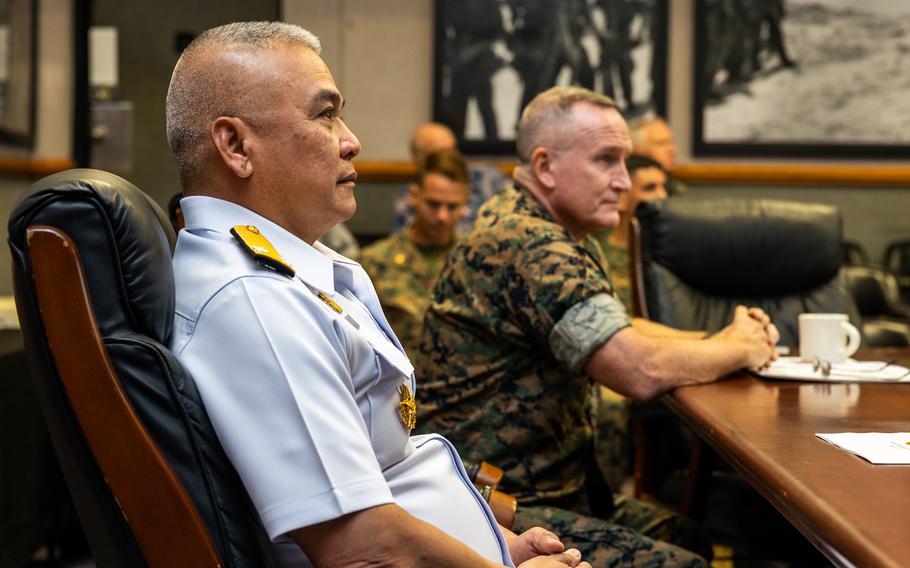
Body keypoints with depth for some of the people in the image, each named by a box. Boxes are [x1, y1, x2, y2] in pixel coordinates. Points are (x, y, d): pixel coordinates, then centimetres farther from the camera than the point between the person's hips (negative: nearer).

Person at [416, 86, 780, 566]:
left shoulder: (559, 235, 13)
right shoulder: (527, 244, -21)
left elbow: (617, 332, 25)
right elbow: (640, 371, -26)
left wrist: (719, 339, 7)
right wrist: (738, 350, -6)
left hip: (557, 488, 10)